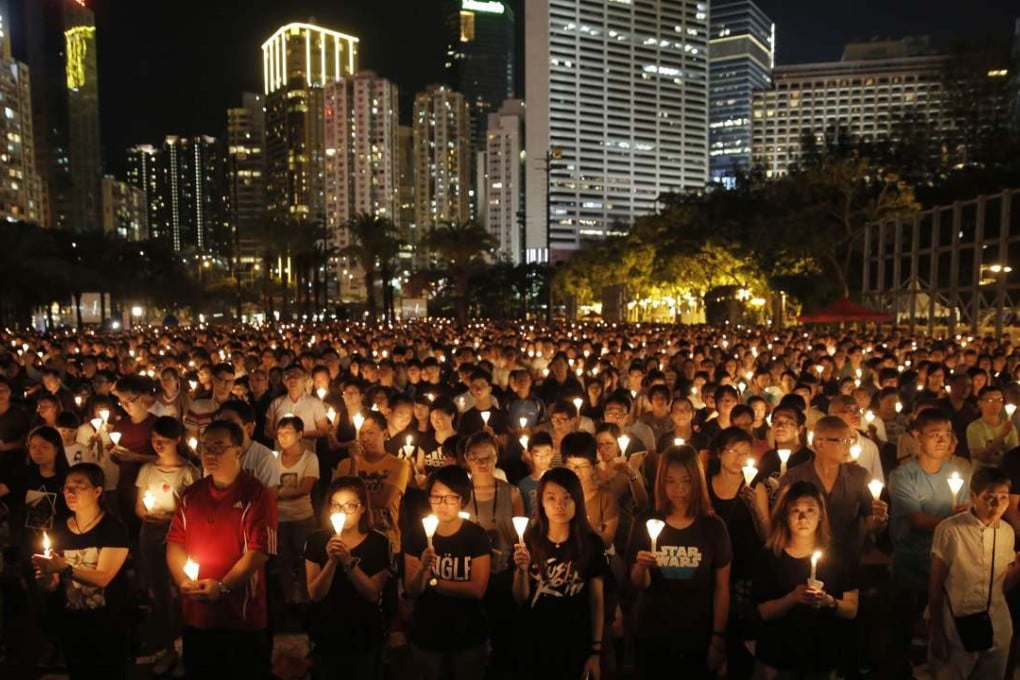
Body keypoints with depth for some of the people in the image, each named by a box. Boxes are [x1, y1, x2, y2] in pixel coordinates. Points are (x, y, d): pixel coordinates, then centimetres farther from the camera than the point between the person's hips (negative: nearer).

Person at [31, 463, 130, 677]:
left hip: (108, 624, -5)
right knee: (78, 673, 20)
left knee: (110, 673, 8)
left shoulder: (113, 529, -13)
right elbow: (53, 585, 8)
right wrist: (47, 578, -15)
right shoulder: (59, 529, 3)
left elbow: (102, 577, -20)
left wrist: (65, 568, -33)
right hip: (72, 623, 5)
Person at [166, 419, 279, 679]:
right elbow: (175, 543, 6)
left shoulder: (257, 495, -11)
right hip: (195, 617, 5)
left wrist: (222, 587, -24)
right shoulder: (191, 494, 8)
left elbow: (258, 552, -16)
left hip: (243, 620, -5)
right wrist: (183, 580, -10)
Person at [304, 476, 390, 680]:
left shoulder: (378, 542, -12)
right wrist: (332, 561, -28)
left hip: (365, 636, -1)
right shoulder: (316, 540, -9)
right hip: (325, 635, 1)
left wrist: (349, 561, -29)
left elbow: (373, 594, -17)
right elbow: (315, 594, -12)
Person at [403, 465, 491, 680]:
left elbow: (478, 589, -17)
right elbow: (411, 590, -9)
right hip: (426, 636, 2)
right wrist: (422, 569, -28)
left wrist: (434, 582, -17)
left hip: (469, 637, -1)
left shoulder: (477, 536, -12)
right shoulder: (417, 536, -6)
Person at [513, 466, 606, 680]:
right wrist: (522, 569, -21)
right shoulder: (529, 540, -7)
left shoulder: (591, 543, -7)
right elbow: (521, 599, -3)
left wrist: (596, 651, -3)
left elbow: (596, 600, -2)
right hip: (536, 646, 1)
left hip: (577, 647, -1)